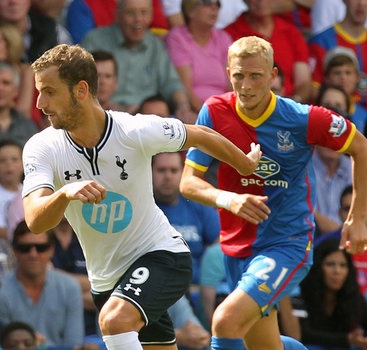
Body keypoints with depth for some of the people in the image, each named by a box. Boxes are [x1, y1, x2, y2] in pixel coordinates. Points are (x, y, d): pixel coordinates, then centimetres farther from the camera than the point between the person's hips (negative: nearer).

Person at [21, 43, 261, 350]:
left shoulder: (137, 131, -20)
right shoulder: (42, 149, -15)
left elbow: (201, 137, -1)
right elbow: (35, 221, -28)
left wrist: (247, 165, 15)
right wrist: (65, 193, -50)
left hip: (162, 255, -5)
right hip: (105, 278, 5)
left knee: (114, 320, -31)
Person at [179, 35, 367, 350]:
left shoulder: (302, 119, -13)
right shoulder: (215, 112, -6)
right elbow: (188, 182, -6)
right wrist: (227, 199, -26)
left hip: (288, 244, -5)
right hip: (237, 246, 5)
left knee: (226, 321, -26)